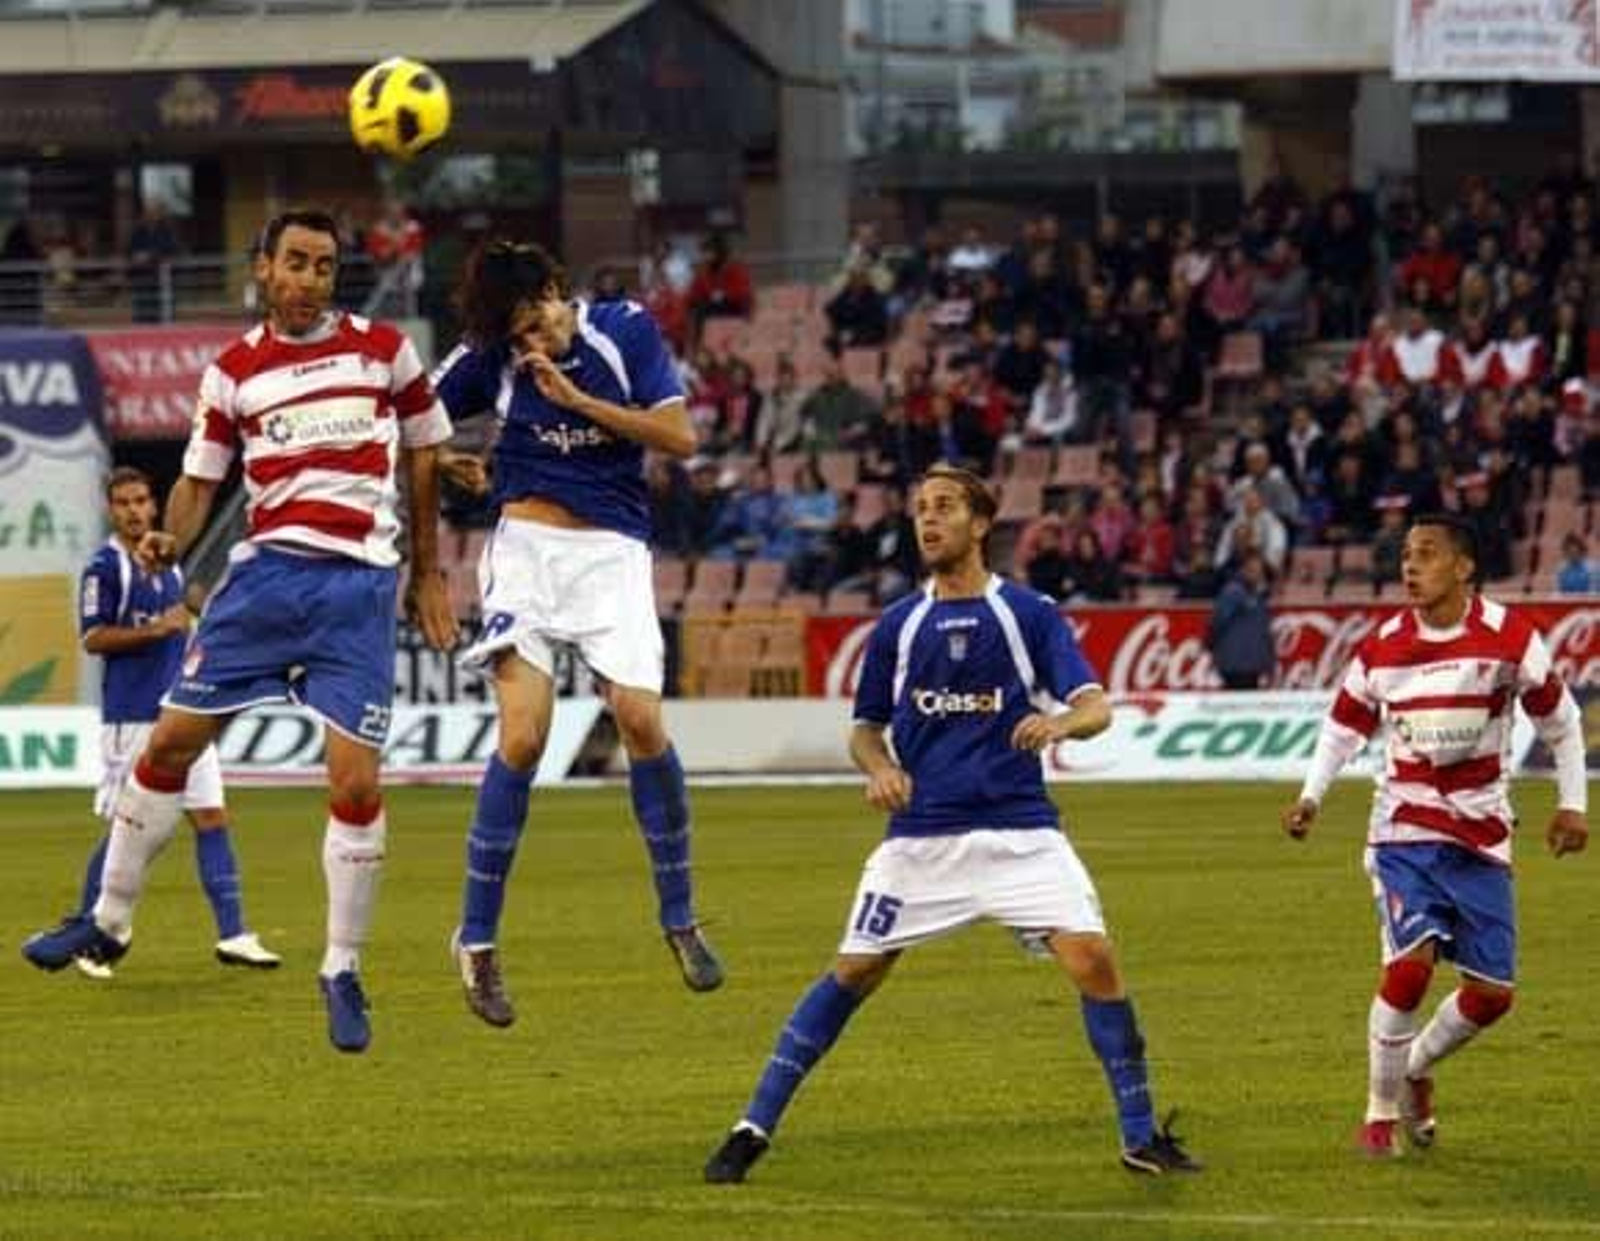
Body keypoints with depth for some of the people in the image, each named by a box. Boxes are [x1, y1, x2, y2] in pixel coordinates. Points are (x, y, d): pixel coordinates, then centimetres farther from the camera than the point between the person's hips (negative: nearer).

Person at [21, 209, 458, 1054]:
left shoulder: (385, 351, 5)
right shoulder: (234, 371, 7)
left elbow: (422, 455, 14)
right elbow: (201, 477, 8)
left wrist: (428, 574, 15)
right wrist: (170, 541, -13)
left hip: (360, 583, -2)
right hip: (266, 572, 2)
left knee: (357, 785, -10)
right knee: (170, 741, 1)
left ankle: (342, 972, 5)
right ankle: (109, 921, 18)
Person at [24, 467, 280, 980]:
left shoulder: (168, 563, 15)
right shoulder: (103, 567, -7)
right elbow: (93, 638, -13)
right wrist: (156, 628, -20)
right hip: (131, 717, -7)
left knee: (211, 817, 0)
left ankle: (232, 934, -1)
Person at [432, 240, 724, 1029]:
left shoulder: (627, 330, -2)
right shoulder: (489, 357, 0)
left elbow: (680, 437, -7)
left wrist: (577, 399, -14)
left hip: (612, 550, 0)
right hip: (528, 544, 0)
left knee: (641, 721, -14)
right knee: (523, 734, -14)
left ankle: (679, 918, 6)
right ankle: (477, 939, -5)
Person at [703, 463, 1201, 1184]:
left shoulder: (1025, 613, 3)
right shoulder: (899, 625, 9)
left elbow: (1096, 706, -4)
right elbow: (866, 727, 17)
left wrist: (1060, 722, -27)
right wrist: (878, 767, -6)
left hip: (1019, 831, -2)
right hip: (920, 835, 2)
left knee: (1091, 957, -16)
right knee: (854, 973, 0)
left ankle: (1141, 1137, -5)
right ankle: (753, 1129, 9)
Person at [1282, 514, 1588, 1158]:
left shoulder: (1509, 637, -6)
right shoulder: (1382, 647, -2)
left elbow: (1560, 720, 5)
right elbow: (1345, 726, 11)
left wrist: (1573, 804, 1)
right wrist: (1311, 797, -2)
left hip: (1482, 838, 1)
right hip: (1405, 831, -1)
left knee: (1491, 994, 0)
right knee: (1411, 960, -21)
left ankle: (1415, 1067, 31)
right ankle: (1382, 1112, -4)